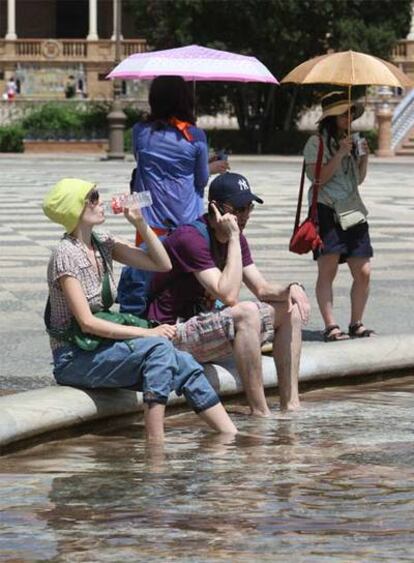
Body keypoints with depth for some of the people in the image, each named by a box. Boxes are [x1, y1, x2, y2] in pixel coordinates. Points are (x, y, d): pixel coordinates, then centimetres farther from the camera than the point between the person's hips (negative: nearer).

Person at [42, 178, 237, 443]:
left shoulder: (102, 244, 9)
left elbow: (163, 264, 10)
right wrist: (148, 333, -23)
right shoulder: (66, 255, -15)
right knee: (159, 348, -29)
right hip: (74, 359, -8)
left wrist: (140, 223, -1)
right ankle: (156, 444, -33)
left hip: (100, 348, 8)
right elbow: (87, 322, -20)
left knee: (185, 365, -10)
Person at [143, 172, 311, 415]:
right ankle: (259, 413, -30)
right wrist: (233, 238, -26)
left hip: (206, 321, 10)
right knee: (246, 312, -34)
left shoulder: (234, 238, 8)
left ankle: (290, 405, -2)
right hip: (174, 333, -10)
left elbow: (262, 289, 9)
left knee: (290, 309, 4)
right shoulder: (190, 238, -22)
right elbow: (229, 296, -30)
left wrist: (291, 289, -13)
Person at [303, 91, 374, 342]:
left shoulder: (350, 141, 18)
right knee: (328, 270, -10)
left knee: (363, 272, 1)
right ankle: (331, 326, -12)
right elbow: (319, 178, -11)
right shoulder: (317, 143, -2)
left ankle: (357, 324, 12)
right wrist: (340, 155, -16)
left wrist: (364, 158, 7)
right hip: (326, 211, -6)